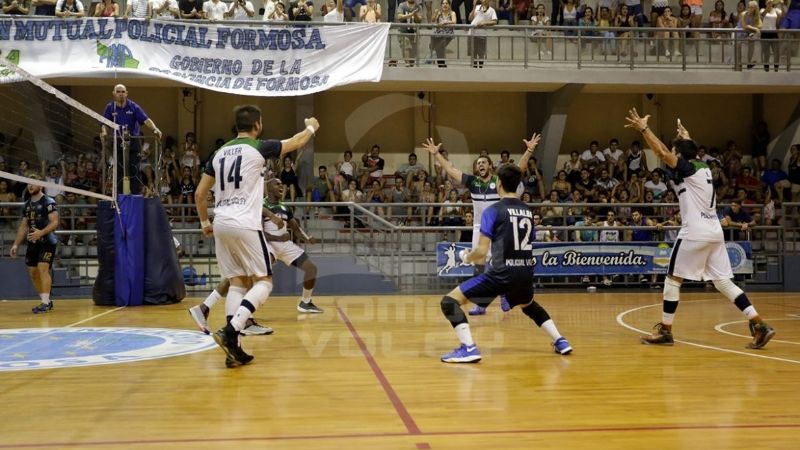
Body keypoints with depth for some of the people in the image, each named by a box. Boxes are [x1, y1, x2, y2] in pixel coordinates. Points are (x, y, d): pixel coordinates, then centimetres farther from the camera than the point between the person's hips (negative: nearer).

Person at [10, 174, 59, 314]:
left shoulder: (48, 202, -7)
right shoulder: (27, 204, 15)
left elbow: (54, 222, -15)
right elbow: (23, 226, 19)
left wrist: (41, 232, -30)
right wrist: (16, 244, 14)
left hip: (47, 241, -8)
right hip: (32, 243, 8)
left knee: (43, 269, -18)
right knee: (33, 273, 7)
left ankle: (45, 303, -19)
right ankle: (47, 302, 17)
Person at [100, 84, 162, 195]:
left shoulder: (133, 106, -2)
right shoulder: (110, 107, 3)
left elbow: (146, 119, -12)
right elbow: (104, 123, 0)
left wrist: (155, 129, -28)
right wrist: (104, 132, -22)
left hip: (133, 141, -1)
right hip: (118, 143, 1)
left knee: (134, 169, -3)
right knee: (119, 170, 4)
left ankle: (137, 193, 1)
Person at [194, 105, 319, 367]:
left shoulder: (220, 153, 15)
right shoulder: (258, 148, -2)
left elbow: (199, 193, 17)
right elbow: (297, 142, 13)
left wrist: (205, 222, 29)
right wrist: (312, 127, 33)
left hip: (221, 225, 7)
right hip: (244, 225, -7)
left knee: (238, 283, 11)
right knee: (264, 282, 2)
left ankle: (233, 349, 4)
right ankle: (230, 331, -17)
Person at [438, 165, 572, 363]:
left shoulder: (493, 210, -5)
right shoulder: (528, 211, 13)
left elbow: (482, 251, -10)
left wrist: (466, 257, 12)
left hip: (502, 273, -7)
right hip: (526, 273, 7)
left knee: (450, 301, -1)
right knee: (529, 305, 39)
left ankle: (468, 348, -13)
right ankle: (560, 341, 32)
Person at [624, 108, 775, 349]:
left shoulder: (686, 168, -5)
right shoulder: (703, 167, 17)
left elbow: (661, 152, -16)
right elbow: (691, 152, 40)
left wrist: (643, 128, -11)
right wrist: (687, 138, 56)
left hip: (695, 232, -8)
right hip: (714, 232, 8)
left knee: (673, 279, 2)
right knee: (723, 281, 10)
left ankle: (665, 331, 5)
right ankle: (759, 325, 2)